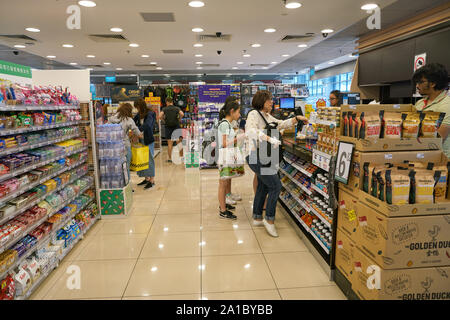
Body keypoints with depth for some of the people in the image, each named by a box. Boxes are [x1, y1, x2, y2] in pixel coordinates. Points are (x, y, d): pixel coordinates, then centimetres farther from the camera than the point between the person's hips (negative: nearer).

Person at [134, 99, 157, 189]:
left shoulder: (150, 114, -13)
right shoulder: (139, 114, 10)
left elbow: (147, 125, -27)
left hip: (148, 139, -7)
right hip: (141, 139, 7)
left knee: (149, 159, -2)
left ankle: (152, 180, 7)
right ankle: (146, 178, 21)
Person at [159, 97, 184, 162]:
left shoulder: (165, 109, 2)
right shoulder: (177, 108, 4)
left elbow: (160, 116, -12)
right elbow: (182, 114, -14)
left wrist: (164, 120, 5)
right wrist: (179, 119, 2)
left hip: (168, 127, 0)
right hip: (176, 126, 0)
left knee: (170, 143, 4)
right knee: (179, 142, 8)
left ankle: (170, 158, 5)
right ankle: (181, 156, 11)